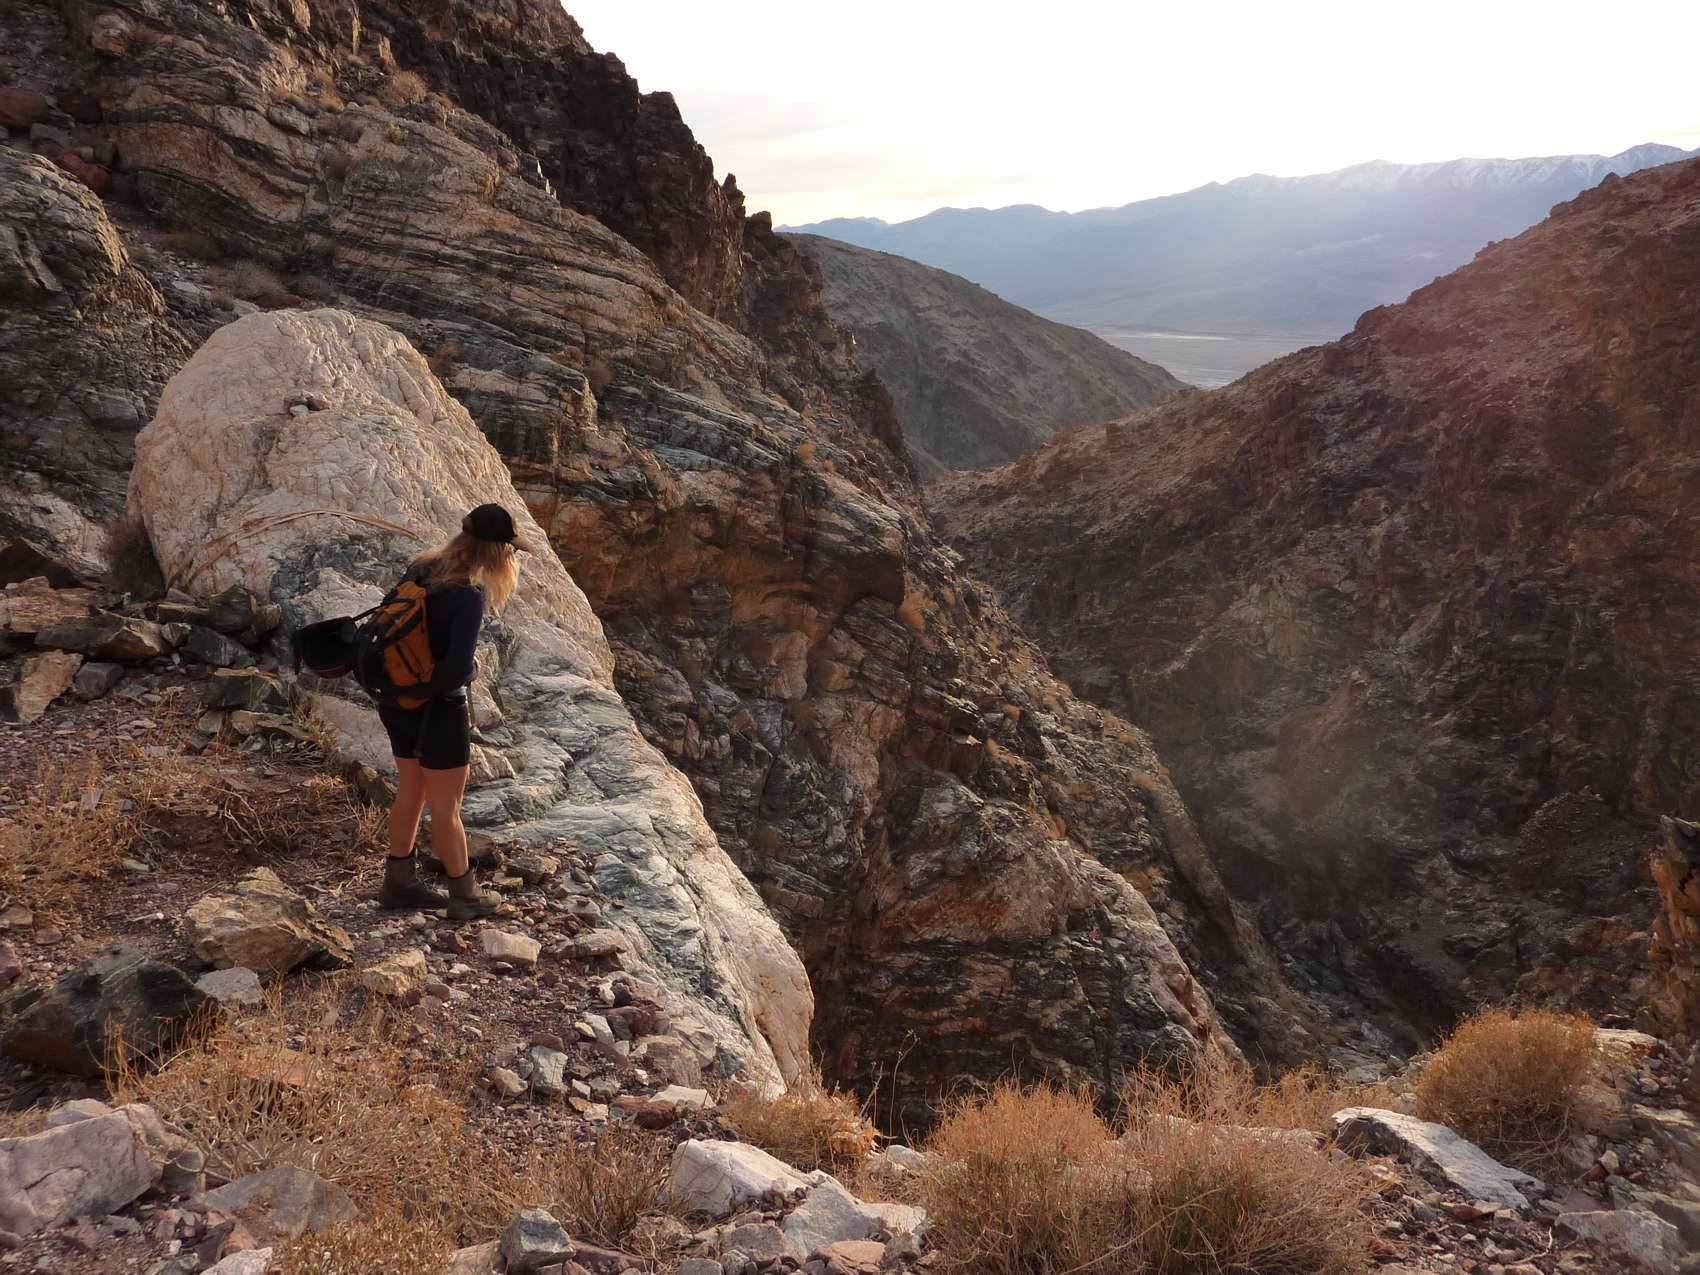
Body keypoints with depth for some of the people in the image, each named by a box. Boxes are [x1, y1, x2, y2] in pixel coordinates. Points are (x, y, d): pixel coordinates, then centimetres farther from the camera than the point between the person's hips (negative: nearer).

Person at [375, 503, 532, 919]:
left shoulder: (420, 569, -3)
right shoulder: (468, 596, -26)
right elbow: (457, 670, -29)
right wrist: (472, 668, -7)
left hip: (398, 702, 7)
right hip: (437, 709, -7)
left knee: (410, 792, 23)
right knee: (445, 807, 8)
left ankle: (399, 883, 37)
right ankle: (464, 895, 25)